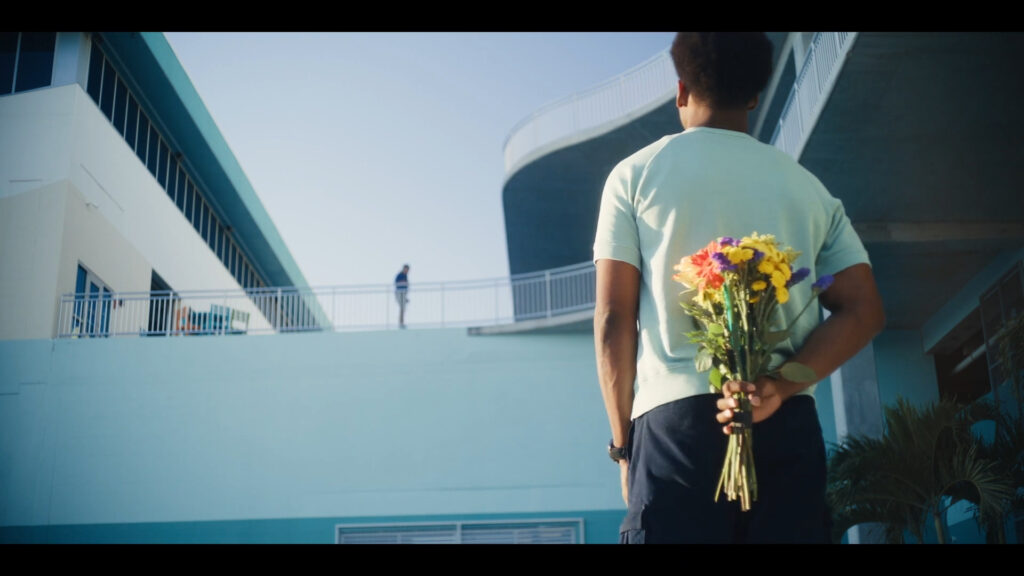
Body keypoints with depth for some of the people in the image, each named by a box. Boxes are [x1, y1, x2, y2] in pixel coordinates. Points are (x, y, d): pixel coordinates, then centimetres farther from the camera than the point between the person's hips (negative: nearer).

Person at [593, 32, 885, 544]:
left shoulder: (636, 175, 7)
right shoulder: (806, 185, 15)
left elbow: (613, 321, 0)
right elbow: (863, 311, 3)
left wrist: (623, 441, 5)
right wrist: (778, 386, -7)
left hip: (676, 418, -2)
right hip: (788, 425, 3)